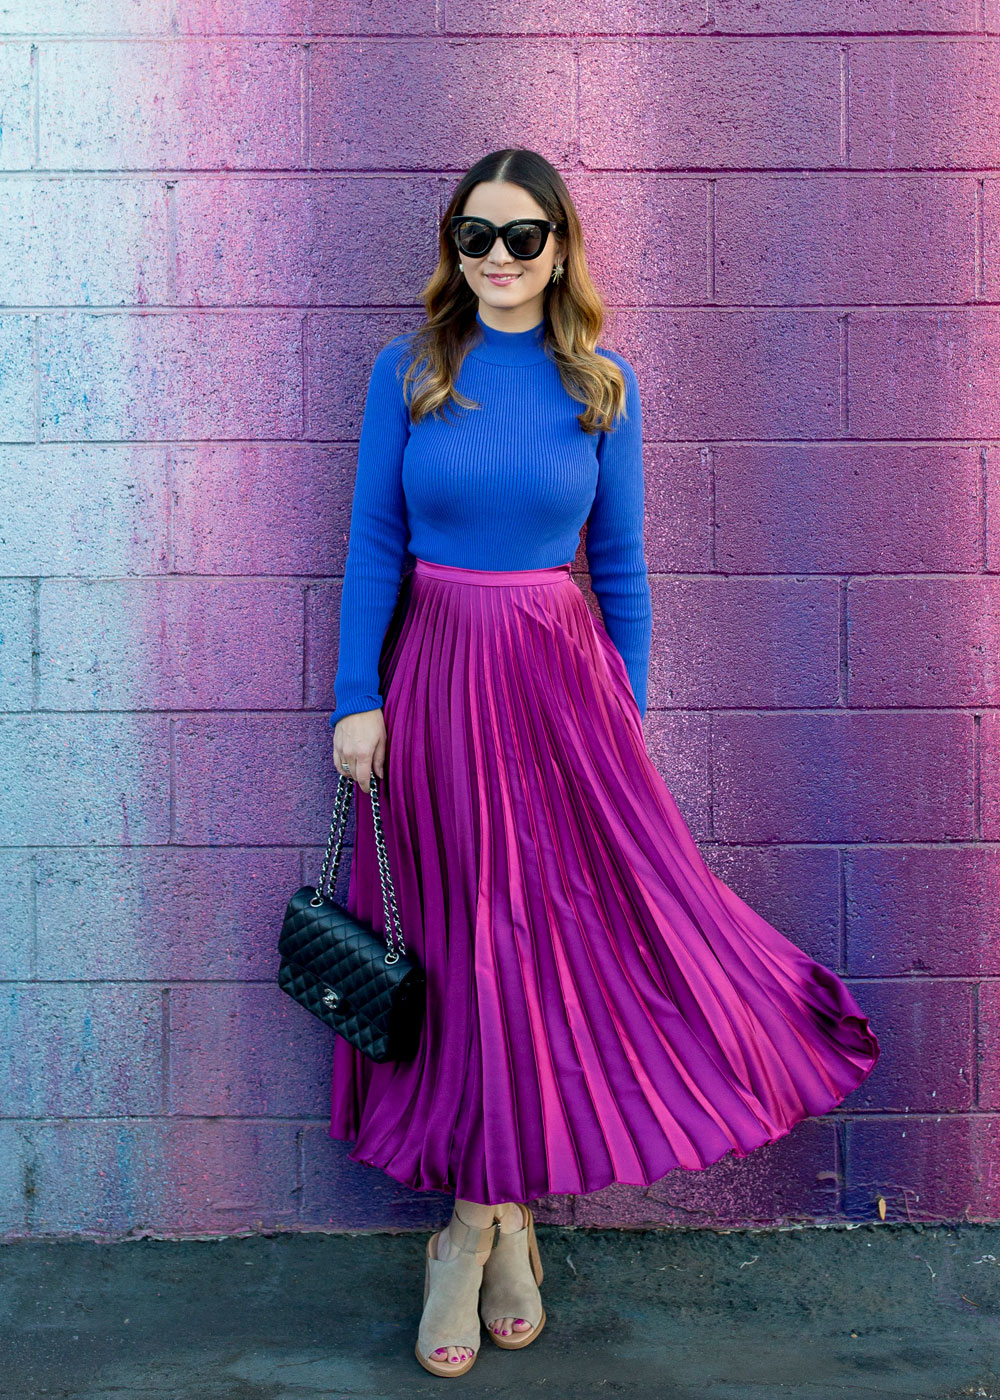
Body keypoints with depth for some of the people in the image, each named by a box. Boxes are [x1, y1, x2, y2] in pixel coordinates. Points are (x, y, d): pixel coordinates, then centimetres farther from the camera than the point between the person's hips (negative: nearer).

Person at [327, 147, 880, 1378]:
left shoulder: (601, 386, 4)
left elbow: (621, 564, 7)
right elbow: (374, 545, 1)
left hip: (558, 676, 1)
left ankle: (476, 1223, 23)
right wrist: (358, 699, -5)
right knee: (464, 934, 6)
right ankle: (498, 1220, 25)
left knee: (555, 924, 2)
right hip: (434, 675, 0)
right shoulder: (407, 371, 3)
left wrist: (626, 712, 6)